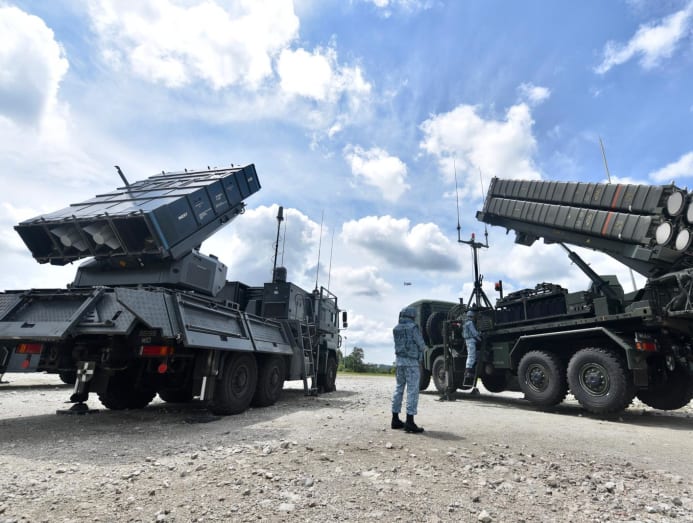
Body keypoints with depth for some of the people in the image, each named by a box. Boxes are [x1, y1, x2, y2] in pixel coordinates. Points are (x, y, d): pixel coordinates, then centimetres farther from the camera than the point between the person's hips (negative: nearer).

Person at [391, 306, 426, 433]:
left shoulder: (396, 329, 8)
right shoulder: (413, 327, -11)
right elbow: (421, 346, -6)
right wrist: (421, 349, 15)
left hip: (399, 360, 7)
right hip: (411, 362, -7)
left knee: (399, 389, 13)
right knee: (412, 390, -4)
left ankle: (395, 419, 18)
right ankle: (409, 422, -6)